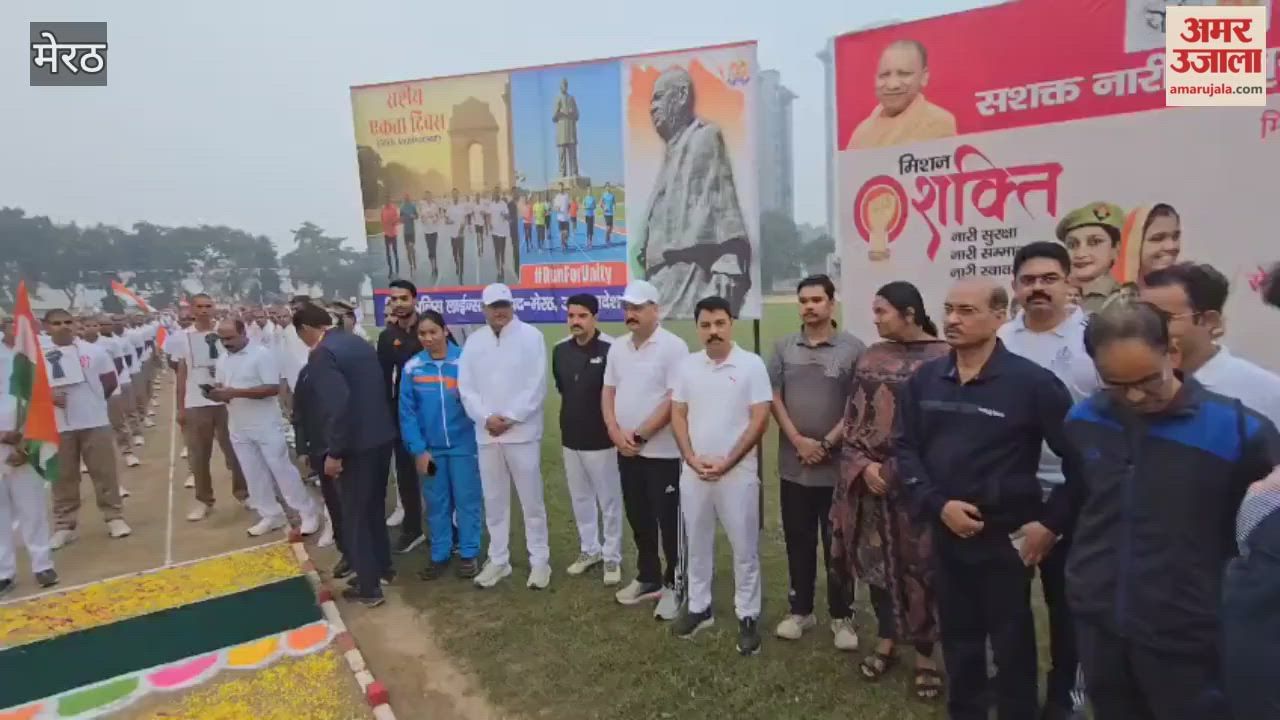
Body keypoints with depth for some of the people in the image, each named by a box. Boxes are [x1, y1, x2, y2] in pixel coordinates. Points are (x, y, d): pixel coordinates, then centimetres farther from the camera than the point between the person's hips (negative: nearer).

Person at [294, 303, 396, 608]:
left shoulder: (321, 354, -15)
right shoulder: (360, 343, 10)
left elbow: (337, 405, -25)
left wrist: (334, 452, -18)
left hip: (356, 445, -8)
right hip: (382, 437, 8)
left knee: (354, 516, 7)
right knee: (374, 507, 23)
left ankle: (369, 588, 16)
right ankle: (383, 567, 37)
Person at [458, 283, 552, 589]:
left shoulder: (531, 336, -3)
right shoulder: (474, 341, 9)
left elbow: (537, 385, -9)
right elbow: (466, 386, 5)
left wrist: (509, 418, -13)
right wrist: (486, 417, -10)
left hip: (522, 432, -4)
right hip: (486, 433, 4)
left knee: (531, 500, 3)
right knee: (494, 500, 12)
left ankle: (540, 560, 16)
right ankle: (498, 559, 26)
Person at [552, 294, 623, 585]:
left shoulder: (610, 349, -17)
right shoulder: (560, 350, 3)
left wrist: (612, 425, -8)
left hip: (601, 438, -6)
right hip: (570, 437, 6)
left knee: (609, 500, 6)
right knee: (580, 498, 18)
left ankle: (612, 557, 21)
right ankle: (589, 549, 34)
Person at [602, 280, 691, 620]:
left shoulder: (673, 346, -13)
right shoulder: (617, 348, 8)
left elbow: (675, 400, -18)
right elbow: (608, 392, 11)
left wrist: (640, 435, -16)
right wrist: (615, 432, -5)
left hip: (663, 451, -6)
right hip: (627, 451, 7)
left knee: (669, 521, 5)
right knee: (639, 519, 17)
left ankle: (675, 584, 21)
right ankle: (648, 578, 33)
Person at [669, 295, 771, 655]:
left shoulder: (751, 364, -8)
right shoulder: (687, 366, 3)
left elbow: (759, 419, -10)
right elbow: (678, 415, 5)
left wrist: (727, 462, -13)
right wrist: (693, 459, -7)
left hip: (738, 471, -3)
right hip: (693, 472, 4)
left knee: (744, 547, 7)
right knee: (697, 544, 15)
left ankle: (748, 616, 21)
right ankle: (699, 607, 30)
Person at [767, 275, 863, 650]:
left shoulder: (853, 348, -5)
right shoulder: (783, 347, 5)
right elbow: (774, 398, 2)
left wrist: (827, 444, -10)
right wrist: (798, 441, -8)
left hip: (838, 466, -3)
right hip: (793, 465, 3)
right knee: (798, 541, 13)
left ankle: (842, 616, 22)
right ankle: (800, 609, 27)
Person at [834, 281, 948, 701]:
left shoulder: (943, 358, -8)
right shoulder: (872, 357, 6)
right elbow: (853, 420, 6)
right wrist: (863, 465, -7)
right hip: (872, 477, 4)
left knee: (921, 564, 6)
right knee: (878, 558, 13)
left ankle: (924, 656, 25)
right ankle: (886, 641, 32)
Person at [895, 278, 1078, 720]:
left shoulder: (1032, 382, -13)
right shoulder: (924, 380, 0)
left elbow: (1078, 459, -10)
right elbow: (905, 447, 1)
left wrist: (1051, 522, -10)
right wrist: (937, 504, -10)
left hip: (1006, 538, -4)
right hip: (946, 534, 4)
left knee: (1013, 646, 14)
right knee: (958, 641, 20)